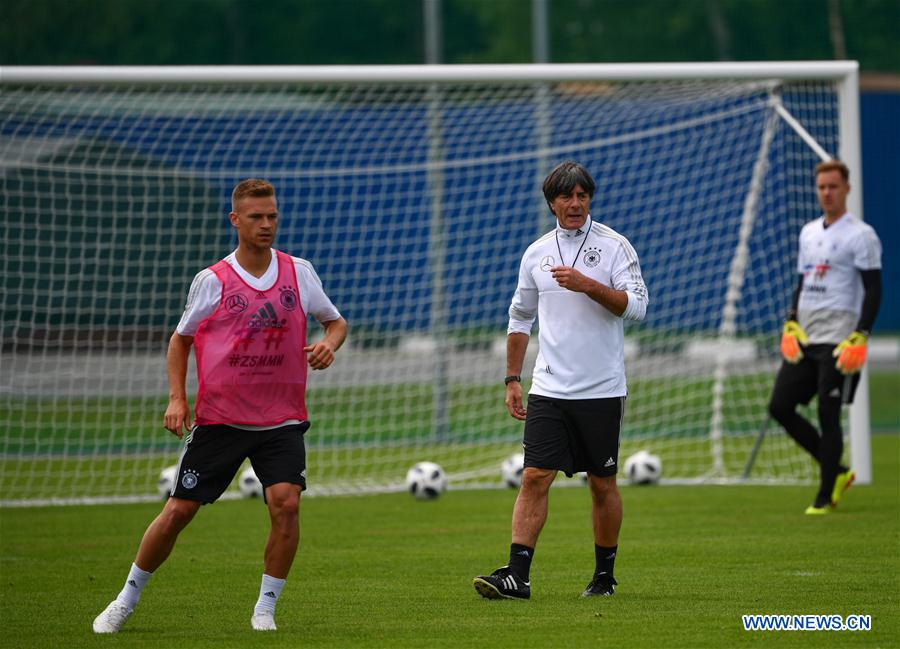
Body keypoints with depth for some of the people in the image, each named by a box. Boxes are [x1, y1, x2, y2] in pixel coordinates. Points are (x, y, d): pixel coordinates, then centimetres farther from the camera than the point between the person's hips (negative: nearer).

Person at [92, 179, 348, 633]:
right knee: (178, 510, -1)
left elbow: (336, 321, 14)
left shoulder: (299, 272, 2)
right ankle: (127, 600, 18)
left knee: (286, 502, -20)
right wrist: (177, 398, -1)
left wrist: (329, 344, -10)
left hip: (281, 420, 1)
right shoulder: (212, 281, -1)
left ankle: (265, 609, -6)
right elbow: (181, 338, 11)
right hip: (218, 419, -1)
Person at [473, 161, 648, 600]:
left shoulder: (614, 246, -1)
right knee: (535, 477, -9)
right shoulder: (536, 254, 9)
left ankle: (604, 575, 18)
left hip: (602, 389, -2)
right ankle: (517, 575, -14)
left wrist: (587, 284, -21)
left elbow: (636, 305, -11)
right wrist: (512, 379, 13)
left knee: (602, 484, 5)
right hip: (548, 388, 2)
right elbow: (520, 318, 18)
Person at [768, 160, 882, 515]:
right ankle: (837, 471, 15)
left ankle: (825, 496, 3)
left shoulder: (861, 235, -6)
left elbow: (873, 290, -9)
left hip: (837, 340, -8)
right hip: (804, 339, 8)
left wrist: (859, 337, -18)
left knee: (827, 414, -7)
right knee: (780, 406, 2)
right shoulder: (808, 232, 16)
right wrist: (790, 324, 8)